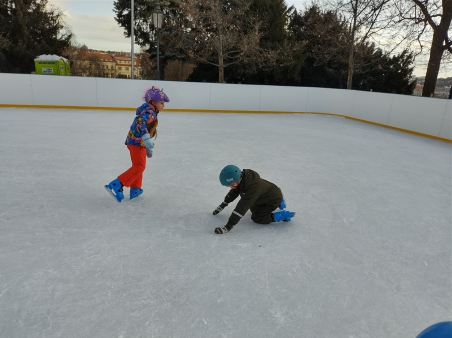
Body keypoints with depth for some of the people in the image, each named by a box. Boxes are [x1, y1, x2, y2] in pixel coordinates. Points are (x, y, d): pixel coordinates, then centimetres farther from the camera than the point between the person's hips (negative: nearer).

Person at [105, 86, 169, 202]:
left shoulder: (151, 112, 20)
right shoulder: (149, 111, -12)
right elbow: (141, 123, -31)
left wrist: (148, 148, 32)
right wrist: (147, 138, -43)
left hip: (137, 142, 11)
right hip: (136, 142, -11)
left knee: (139, 166, 19)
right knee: (139, 167, -11)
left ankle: (135, 190, 30)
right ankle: (116, 186, -15)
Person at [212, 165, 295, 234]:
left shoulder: (252, 189, -41)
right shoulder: (243, 176, -15)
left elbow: (241, 208, -43)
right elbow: (234, 192, 3)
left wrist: (228, 226, -42)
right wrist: (222, 206, 8)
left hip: (274, 199, -9)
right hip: (265, 196, 9)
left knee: (256, 218, -11)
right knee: (254, 209, 23)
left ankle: (284, 215, -6)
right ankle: (279, 203, 34)